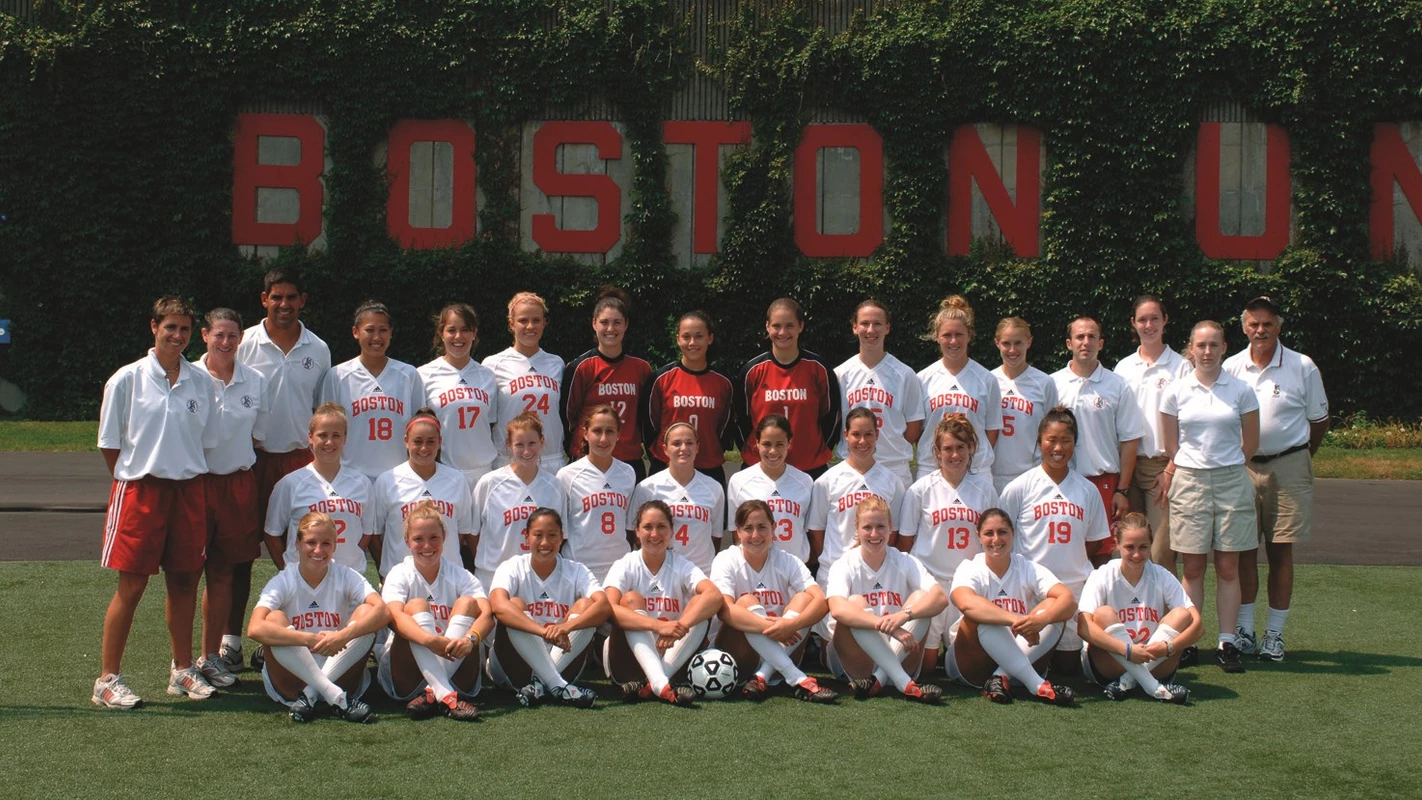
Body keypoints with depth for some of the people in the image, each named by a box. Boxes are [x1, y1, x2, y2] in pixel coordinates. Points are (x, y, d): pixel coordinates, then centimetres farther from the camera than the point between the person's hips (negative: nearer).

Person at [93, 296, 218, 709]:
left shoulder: (201, 382, 5)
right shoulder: (127, 379, -4)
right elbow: (110, 444, 1)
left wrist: (189, 478, 7)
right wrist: (134, 477, 1)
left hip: (188, 489, 4)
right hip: (140, 489, -4)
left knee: (184, 581, 9)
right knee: (131, 585, -3)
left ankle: (182, 670, 22)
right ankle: (107, 679, 5)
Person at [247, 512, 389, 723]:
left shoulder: (346, 577, -3)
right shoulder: (283, 582, -7)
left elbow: (383, 611, -20)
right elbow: (255, 629, -26)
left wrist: (343, 636, -37)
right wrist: (312, 640, -36)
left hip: (339, 675, 1)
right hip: (292, 680, -1)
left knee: (365, 613, -19)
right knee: (275, 620, -25)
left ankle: (308, 697, -26)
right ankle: (336, 697, -34)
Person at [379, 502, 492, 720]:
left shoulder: (459, 575, 3)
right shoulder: (400, 575, -2)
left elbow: (487, 614, -16)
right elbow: (395, 616, -24)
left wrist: (469, 639, -40)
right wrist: (431, 640, -44)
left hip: (455, 668, 2)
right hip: (407, 673, -2)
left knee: (467, 603, -16)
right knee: (416, 606, -23)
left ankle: (431, 695, -33)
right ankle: (446, 696, -43)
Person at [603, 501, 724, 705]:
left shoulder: (682, 566, -1)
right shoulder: (625, 566, -5)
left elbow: (715, 596, -22)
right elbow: (609, 608, -26)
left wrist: (679, 626, -39)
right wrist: (658, 625, -41)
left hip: (673, 658, 2)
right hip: (628, 659, -2)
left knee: (700, 605, -19)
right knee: (631, 599, -25)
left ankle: (653, 684, -33)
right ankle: (662, 685, -46)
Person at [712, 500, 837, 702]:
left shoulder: (788, 562, -1)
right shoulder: (726, 560, -7)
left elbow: (822, 602, -17)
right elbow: (724, 609, -26)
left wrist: (792, 624, -37)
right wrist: (769, 626, -40)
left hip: (781, 651, 3)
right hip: (740, 653, -3)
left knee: (804, 598, -18)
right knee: (746, 602, -27)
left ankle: (762, 677, -33)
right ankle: (798, 680, -39)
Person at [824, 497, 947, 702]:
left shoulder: (905, 562, 1)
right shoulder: (844, 566, -6)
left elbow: (940, 598, -17)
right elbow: (837, 610, -29)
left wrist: (904, 615, -37)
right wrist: (889, 627, -41)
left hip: (898, 656, 2)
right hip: (854, 660, -2)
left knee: (921, 597, -18)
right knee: (856, 603, -27)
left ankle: (878, 680, -32)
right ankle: (905, 684, -40)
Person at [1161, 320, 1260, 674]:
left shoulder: (1241, 390, 3)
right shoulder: (1176, 391, 3)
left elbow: (1251, 442, 9)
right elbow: (1171, 446, 8)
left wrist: (1224, 467, 7)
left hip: (1232, 482, 0)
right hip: (1189, 483, 0)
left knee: (1228, 567, 2)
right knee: (1192, 568, 1)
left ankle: (1227, 644, 6)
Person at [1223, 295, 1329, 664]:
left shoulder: (1302, 367, -3)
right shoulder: (1231, 367, 2)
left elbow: (1319, 420, 7)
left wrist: (1299, 459, 11)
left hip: (1288, 466, -1)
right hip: (1242, 467, 1)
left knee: (1281, 551, 3)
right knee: (1244, 550, 3)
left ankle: (1275, 634, 10)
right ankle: (1244, 630, 10)